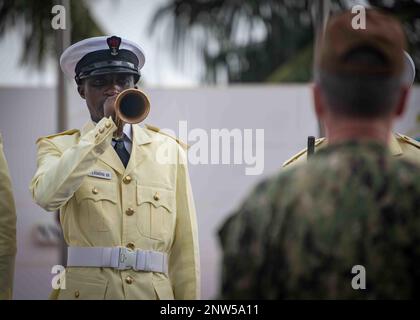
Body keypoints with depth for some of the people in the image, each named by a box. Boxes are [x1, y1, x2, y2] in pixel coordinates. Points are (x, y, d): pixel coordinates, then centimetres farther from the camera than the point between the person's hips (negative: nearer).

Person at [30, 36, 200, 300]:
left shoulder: (170, 150, 9)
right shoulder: (61, 147, 5)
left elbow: (185, 246, 6)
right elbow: (47, 197, -17)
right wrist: (105, 126, -14)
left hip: (154, 291, 2)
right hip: (85, 290, -1)